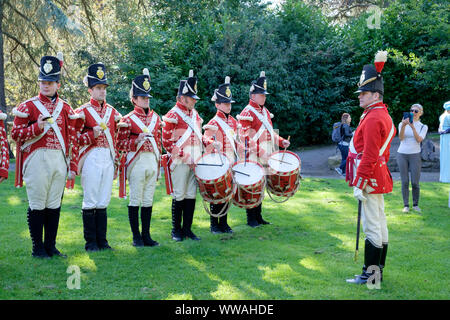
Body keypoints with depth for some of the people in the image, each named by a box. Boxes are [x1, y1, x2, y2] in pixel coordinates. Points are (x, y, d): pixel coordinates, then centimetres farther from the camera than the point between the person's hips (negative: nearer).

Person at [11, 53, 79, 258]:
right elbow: (15, 134, -2)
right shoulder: (28, 106, 2)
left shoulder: (65, 109, 11)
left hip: (59, 160, 3)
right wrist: (37, 127, -18)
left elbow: (72, 139, 11)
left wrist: (73, 166, 6)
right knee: (37, 205, 0)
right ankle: (38, 248, 9)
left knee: (54, 205, 7)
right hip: (37, 159, -3)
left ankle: (51, 247, 15)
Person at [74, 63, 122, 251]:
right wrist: (92, 135, -19)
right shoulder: (83, 111, -1)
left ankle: (102, 241, 15)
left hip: (108, 159, 5)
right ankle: (91, 242, 6)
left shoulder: (111, 111, 14)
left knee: (103, 201, 8)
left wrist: (117, 158, 15)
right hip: (91, 159, -5)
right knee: (90, 201, -2)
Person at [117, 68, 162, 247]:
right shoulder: (128, 119, -4)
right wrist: (136, 140, -21)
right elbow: (120, 144, -5)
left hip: (152, 161, 5)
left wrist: (159, 162, 16)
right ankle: (136, 237, 8)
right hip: (137, 163, -5)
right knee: (135, 201, 0)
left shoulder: (155, 117, 13)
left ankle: (146, 235, 15)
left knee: (148, 201, 9)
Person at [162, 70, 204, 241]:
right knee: (179, 196, -1)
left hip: (195, 162, 6)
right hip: (180, 163, -6)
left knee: (191, 195, 8)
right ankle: (176, 230, 10)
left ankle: (187, 229, 15)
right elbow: (166, 141, -9)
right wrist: (182, 156, -13)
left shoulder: (195, 114, 14)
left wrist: (199, 156, 9)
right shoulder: (173, 115, -8)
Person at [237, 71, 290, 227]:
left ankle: (258, 217, 23)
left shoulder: (265, 111, 16)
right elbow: (245, 137, -17)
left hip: (265, 159, 8)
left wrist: (281, 141, 9)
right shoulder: (247, 113, -11)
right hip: (253, 160, -8)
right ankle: (251, 219, 8)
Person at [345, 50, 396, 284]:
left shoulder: (373, 119, -20)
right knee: (379, 223, 14)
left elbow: (369, 156, -24)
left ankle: (370, 273, -3)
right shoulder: (382, 112, 10)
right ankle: (378, 269, 23)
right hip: (378, 179, 11)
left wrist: (359, 184, -24)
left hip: (369, 180, -11)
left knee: (372, 226, -7)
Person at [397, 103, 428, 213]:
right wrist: (403, 125, -27)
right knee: (404, 182, -1)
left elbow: (419, 139, -10)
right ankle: (406, 205, 7)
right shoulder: (402, 124, 6)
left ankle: (415, 204, 13)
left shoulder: (423, 127, 7)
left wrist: (412, 126, -21)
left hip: (415, 155, 0)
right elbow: (401, 138, -11)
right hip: (402, 154, 0)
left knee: (415, 182, -4)